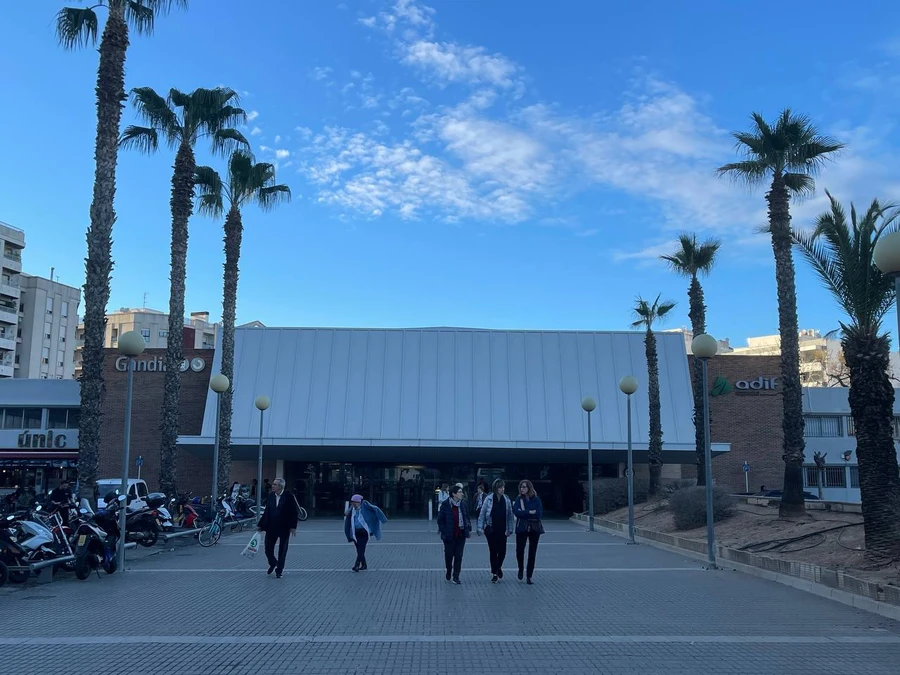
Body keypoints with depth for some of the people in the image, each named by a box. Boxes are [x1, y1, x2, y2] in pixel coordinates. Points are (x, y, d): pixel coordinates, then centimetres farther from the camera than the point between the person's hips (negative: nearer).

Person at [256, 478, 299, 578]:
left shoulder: (289, 497, -10)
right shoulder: (270, 496, 2)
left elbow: (295, 512, -7)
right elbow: (266, 512, 9)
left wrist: (293, 527, -11)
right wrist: (260, 525, 7)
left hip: (284, 528, -3)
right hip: (271, 527, 3)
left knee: (282, 550, 7)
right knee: (268, 549, 7)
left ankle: (279, 570, 22)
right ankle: (273, 564, 35)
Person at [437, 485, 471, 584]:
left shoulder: (464, 504, 3)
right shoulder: (445, 505, -9)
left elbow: (467, 517, 13)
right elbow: (440, 519, -4)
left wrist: (469, 529, 7)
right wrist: (443, 531, -11)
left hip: (461, 535, 3)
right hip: (449, 535, -3)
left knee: (459, 556, 0)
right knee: (449, 555, 10)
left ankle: (456, 577, 7)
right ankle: (449, 572, 36)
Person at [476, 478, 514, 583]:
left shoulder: (506, 500, 0)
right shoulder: (489, 499, -7)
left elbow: (510, 515, 5)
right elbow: (482, 514, -3)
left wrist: (510, 529, 1)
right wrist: (480, 528, -7)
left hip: (502, 530, 2)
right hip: (491, 530, -2)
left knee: (502, 551, 2)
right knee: (493, 552, 5)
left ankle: (498, 567, 32)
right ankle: (494, 574, 18)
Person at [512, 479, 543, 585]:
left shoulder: (536, 499, 1)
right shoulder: (519, 499, 4)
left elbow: (539, 513, -10)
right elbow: (516, 512, -10)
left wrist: (523, 512, -10)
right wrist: (530, 512, -13)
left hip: (534, 528, 0)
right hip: (521, 528, 0)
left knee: (532, 552, 2)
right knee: (519, 550, -7)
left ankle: (529, 576, 12)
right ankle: (521, 569, 23)